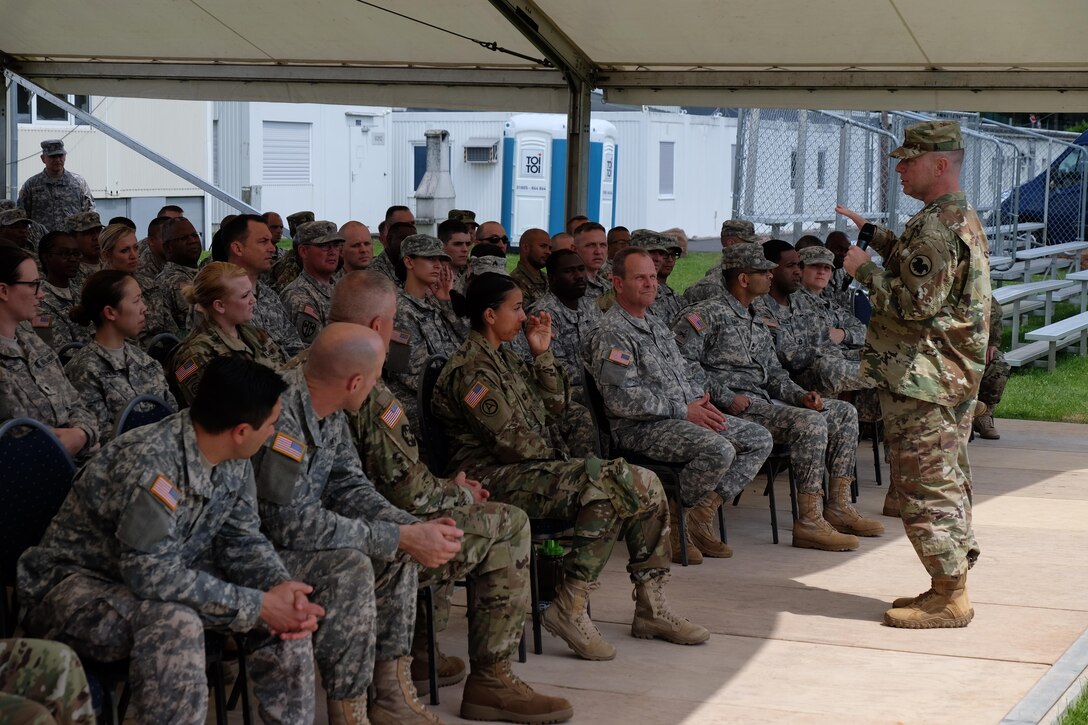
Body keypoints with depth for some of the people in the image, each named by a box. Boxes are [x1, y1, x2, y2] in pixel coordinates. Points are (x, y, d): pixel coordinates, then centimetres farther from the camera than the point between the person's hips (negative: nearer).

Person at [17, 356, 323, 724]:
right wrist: (259, 606, -30)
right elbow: (151, 574, -34)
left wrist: (285, 589, -19)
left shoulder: (234, 462, -6)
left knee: (286, 610, -7)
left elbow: (242, 541, 2)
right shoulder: (151, 463, -32)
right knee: (175, 622, -37)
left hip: (167, 577, 8)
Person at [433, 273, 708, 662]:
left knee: (645, 485, -2)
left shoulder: (503, 357, 20)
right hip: (499, 479, -10)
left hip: (532, 469, 10)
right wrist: (562, 461, -5)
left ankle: (651, 607, 1)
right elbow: (512, 441, -17)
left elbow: (555, 408, 21)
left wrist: (543, 355, 11)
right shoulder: (471, 369, -12)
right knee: (608, 487, -29)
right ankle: (570, 609, -26)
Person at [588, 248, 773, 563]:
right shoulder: (612, 333, -10)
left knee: (760, 440, 0)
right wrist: (683, 411, -16)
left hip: (685, 417, 10)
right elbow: (621, 400, -20)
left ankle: (701, 513, -4)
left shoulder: (658, 325, 21)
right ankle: (670, 519, -12)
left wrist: (701, 401, 4)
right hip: (641, 428, -10)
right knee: (720, 450, -31)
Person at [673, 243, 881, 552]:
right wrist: (726, 397, -20)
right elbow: (682, 360, -16)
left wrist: (801, 395, 4)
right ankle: (809, 521, -27)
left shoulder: (758, 321, 23)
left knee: (844, 412, 5)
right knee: (810, 422, -29)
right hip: (734, 405, -10)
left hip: (764, 399, 10)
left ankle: (838, 506, 4)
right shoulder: (707, 313, -6)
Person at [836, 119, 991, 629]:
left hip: (921, 378, -11)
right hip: (954, 376, 11)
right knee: (947, 481, 16)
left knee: (924, 484, -6)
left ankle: (948, 597, -3)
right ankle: (953, 583, 24)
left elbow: (918, 303, -25)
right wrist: (872, 234, 24)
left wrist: (864, 270, -13)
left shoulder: (935, 225, -19)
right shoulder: (964, 219, 15)